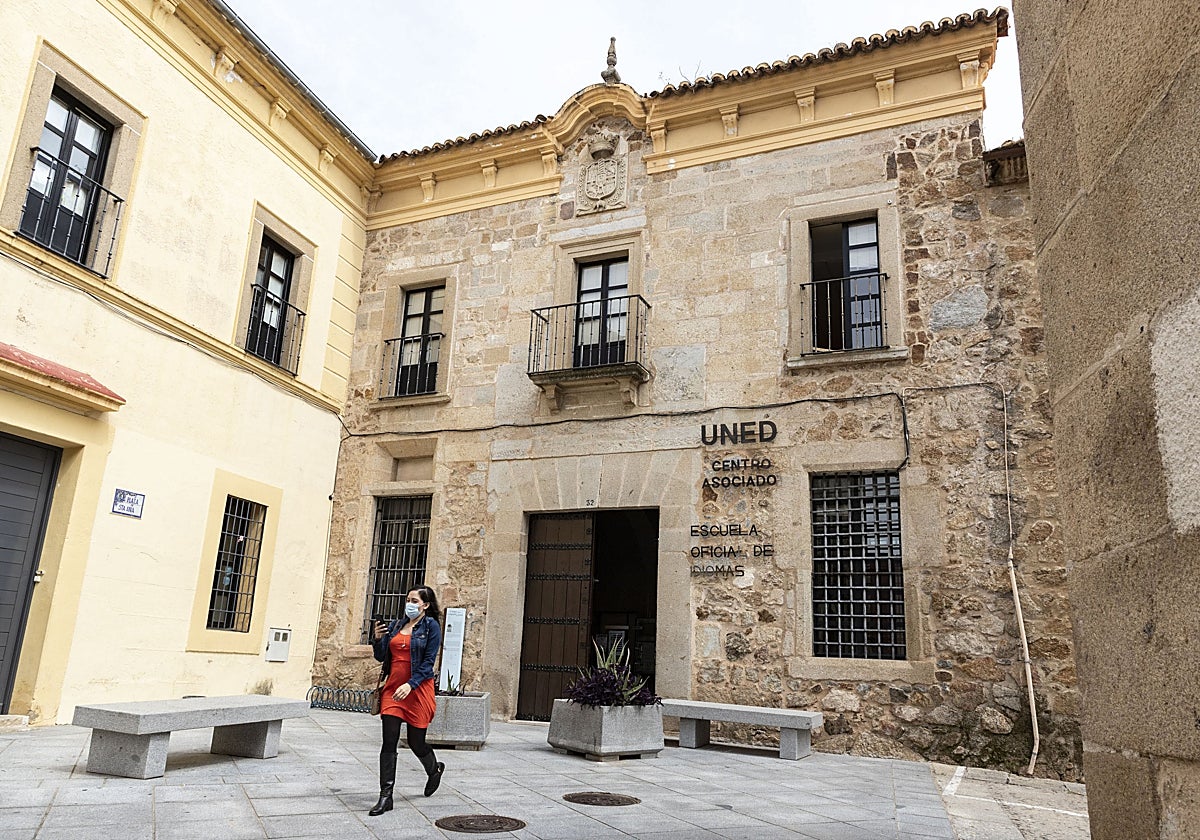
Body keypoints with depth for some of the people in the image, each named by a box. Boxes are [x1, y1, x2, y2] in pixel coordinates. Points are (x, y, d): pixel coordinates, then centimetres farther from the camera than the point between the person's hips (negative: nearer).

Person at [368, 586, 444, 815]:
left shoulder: (431, 626, -5)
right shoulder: (395, 625, 10)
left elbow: (428, 662, -11)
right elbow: (381, 657, 13)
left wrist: (410, 685, -21)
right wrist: (378, 639, -6)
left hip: (418, 689, -4)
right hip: (393, 688, 4)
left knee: (416, 742, 8)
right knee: (389, 742, -3)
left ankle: (435, 769, 38)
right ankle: (385, 796, 2)